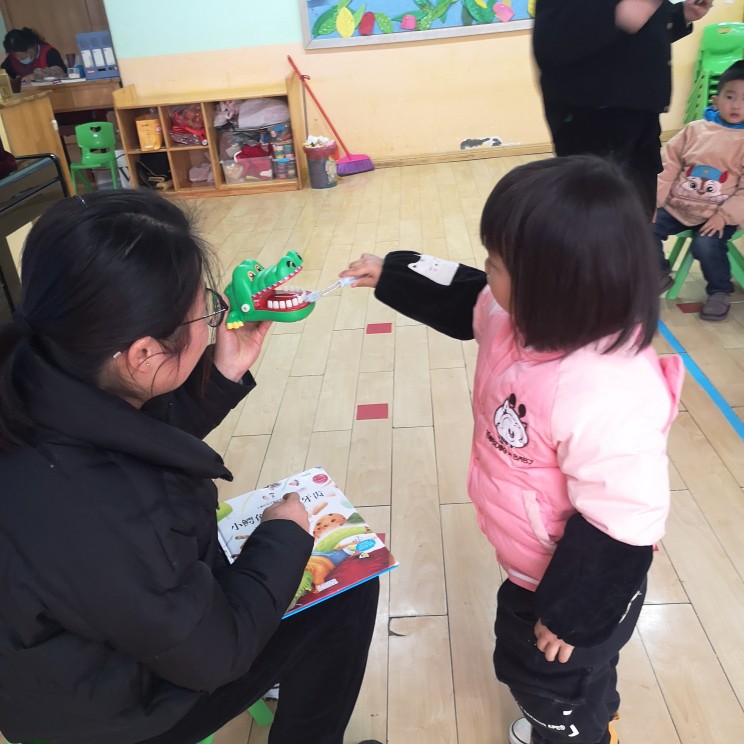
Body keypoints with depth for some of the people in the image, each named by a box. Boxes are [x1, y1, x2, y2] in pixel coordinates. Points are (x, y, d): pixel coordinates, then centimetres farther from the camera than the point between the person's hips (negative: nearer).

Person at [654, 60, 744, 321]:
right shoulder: (694, 129, 5)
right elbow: (669, 168, 7)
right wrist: (653, 201, -2)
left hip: (716, 215, -4)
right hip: (677, 206, 4)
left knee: (706, 245, -29)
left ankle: (720, 291, 0)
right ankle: (660, 274, 13)